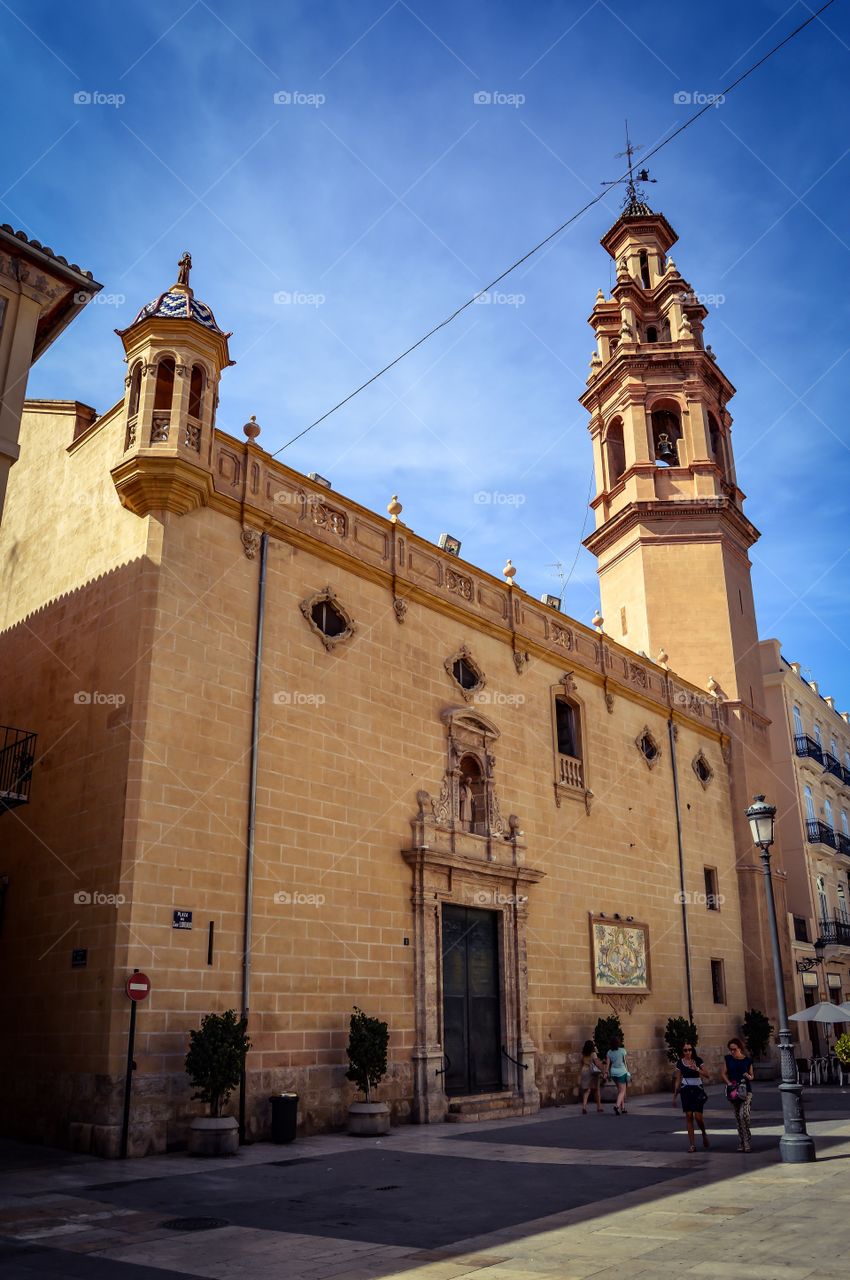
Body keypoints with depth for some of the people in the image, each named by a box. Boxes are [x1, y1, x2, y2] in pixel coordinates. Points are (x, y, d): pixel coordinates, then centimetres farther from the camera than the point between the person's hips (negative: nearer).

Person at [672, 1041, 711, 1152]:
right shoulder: (680, 1063, 4)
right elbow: (677, 1080, 9)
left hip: (697, 1090, -2)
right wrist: (675, 1095, 10)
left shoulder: (698, 1060, -1)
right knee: (689, 1116, -3)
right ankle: (692, 1144, 3)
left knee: (698, 1117, -9)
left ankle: (704, 1134, 23)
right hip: (686, 1090, 2)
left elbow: (707, 1075, -6)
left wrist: (697, 1069, -23)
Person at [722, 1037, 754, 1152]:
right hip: (733, 1091, 2)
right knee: (738, 1117, 7)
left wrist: (748, 1077, -13)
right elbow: (723, 1073, 5)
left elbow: (751, 1076, 10)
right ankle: (742, 1143, 19)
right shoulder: (728, 1059, 3)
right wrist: (729, 1083, -11)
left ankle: (746, 1142, -5)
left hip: (746, 1090, -2)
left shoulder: (748, 1060, 0)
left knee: (744, 1114, -19)